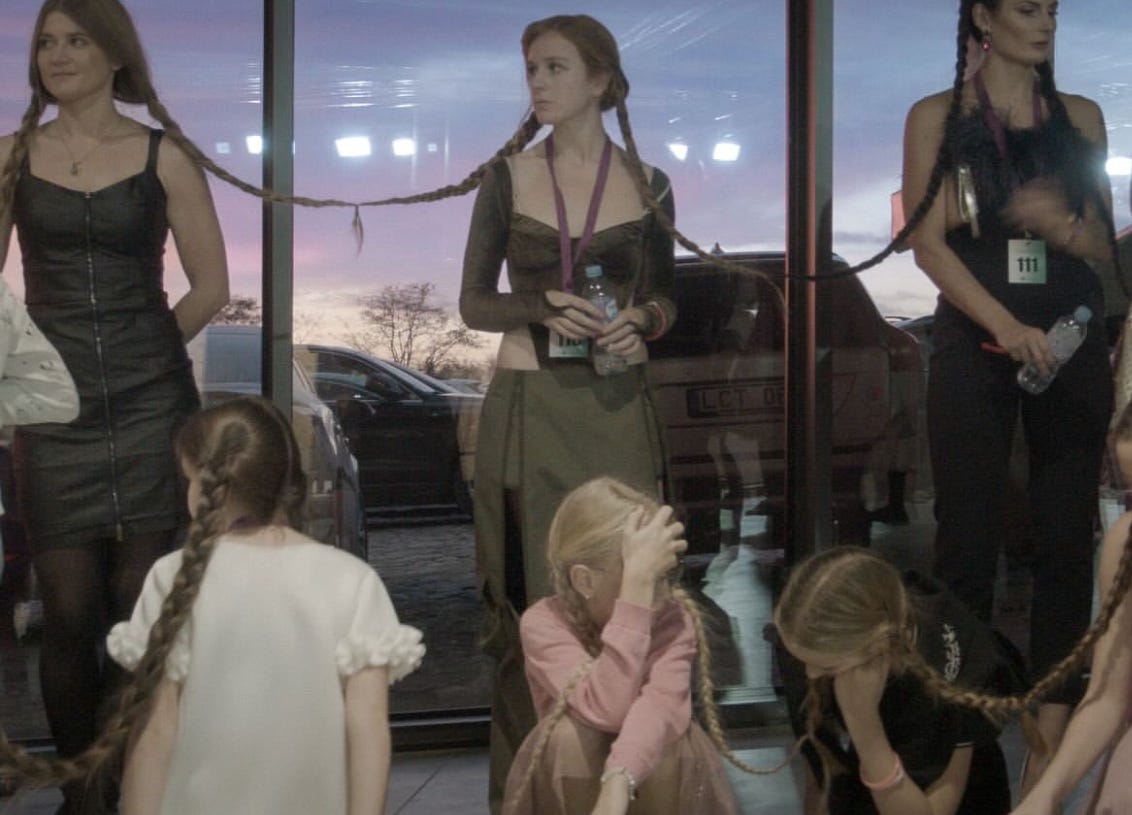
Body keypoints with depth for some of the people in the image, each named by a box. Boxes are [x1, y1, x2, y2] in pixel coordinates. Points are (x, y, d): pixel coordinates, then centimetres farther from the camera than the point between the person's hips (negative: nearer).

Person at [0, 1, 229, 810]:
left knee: (141, 607, 3)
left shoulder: (164, 156, 4)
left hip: (151, 404, -1)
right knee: (70, 608, 1)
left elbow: (212, 284, 6)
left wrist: (142, 347, 3)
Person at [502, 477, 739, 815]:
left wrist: (618, 784, -59)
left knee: (671, 737, -31)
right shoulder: (543, 622, -23)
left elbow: (662, 704, -40)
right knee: (569, 736, -33)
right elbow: (606, 711, -40)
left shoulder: (675, 616, -19)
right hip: (573, 785, -1)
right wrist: (638, 580, -45)